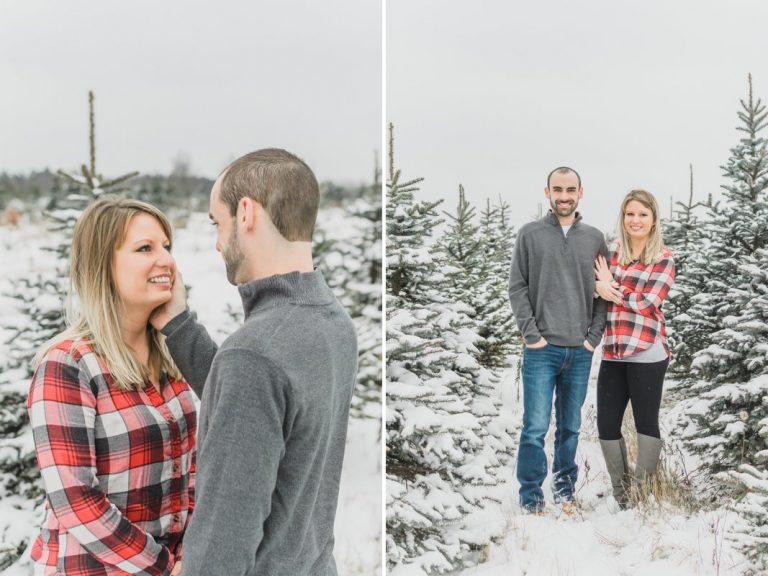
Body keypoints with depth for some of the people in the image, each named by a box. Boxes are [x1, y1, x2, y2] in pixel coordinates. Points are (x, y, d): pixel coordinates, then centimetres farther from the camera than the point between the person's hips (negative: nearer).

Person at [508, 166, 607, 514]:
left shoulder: (594, 238, 9)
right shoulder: (530, 234, 2)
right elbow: (517, 288, -1)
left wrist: (594, 336, -1)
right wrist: (532, 334, -8)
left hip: (580, 351, 3)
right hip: (542, 349, -2)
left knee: (571, 427, 10)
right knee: (535, 427, -5)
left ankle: (564, 490, 22)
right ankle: (531, 500, 4)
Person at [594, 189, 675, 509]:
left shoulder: (664, 259, -2)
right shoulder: (612, 250, 11)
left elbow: (647, 303, -13)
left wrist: (612, 284, -5)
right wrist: (599, 288, -11)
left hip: (647, 353, -5)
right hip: (613, 353, 5)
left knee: (646, 422, 2)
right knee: (606, 424, 7)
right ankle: (621, 493, 22)